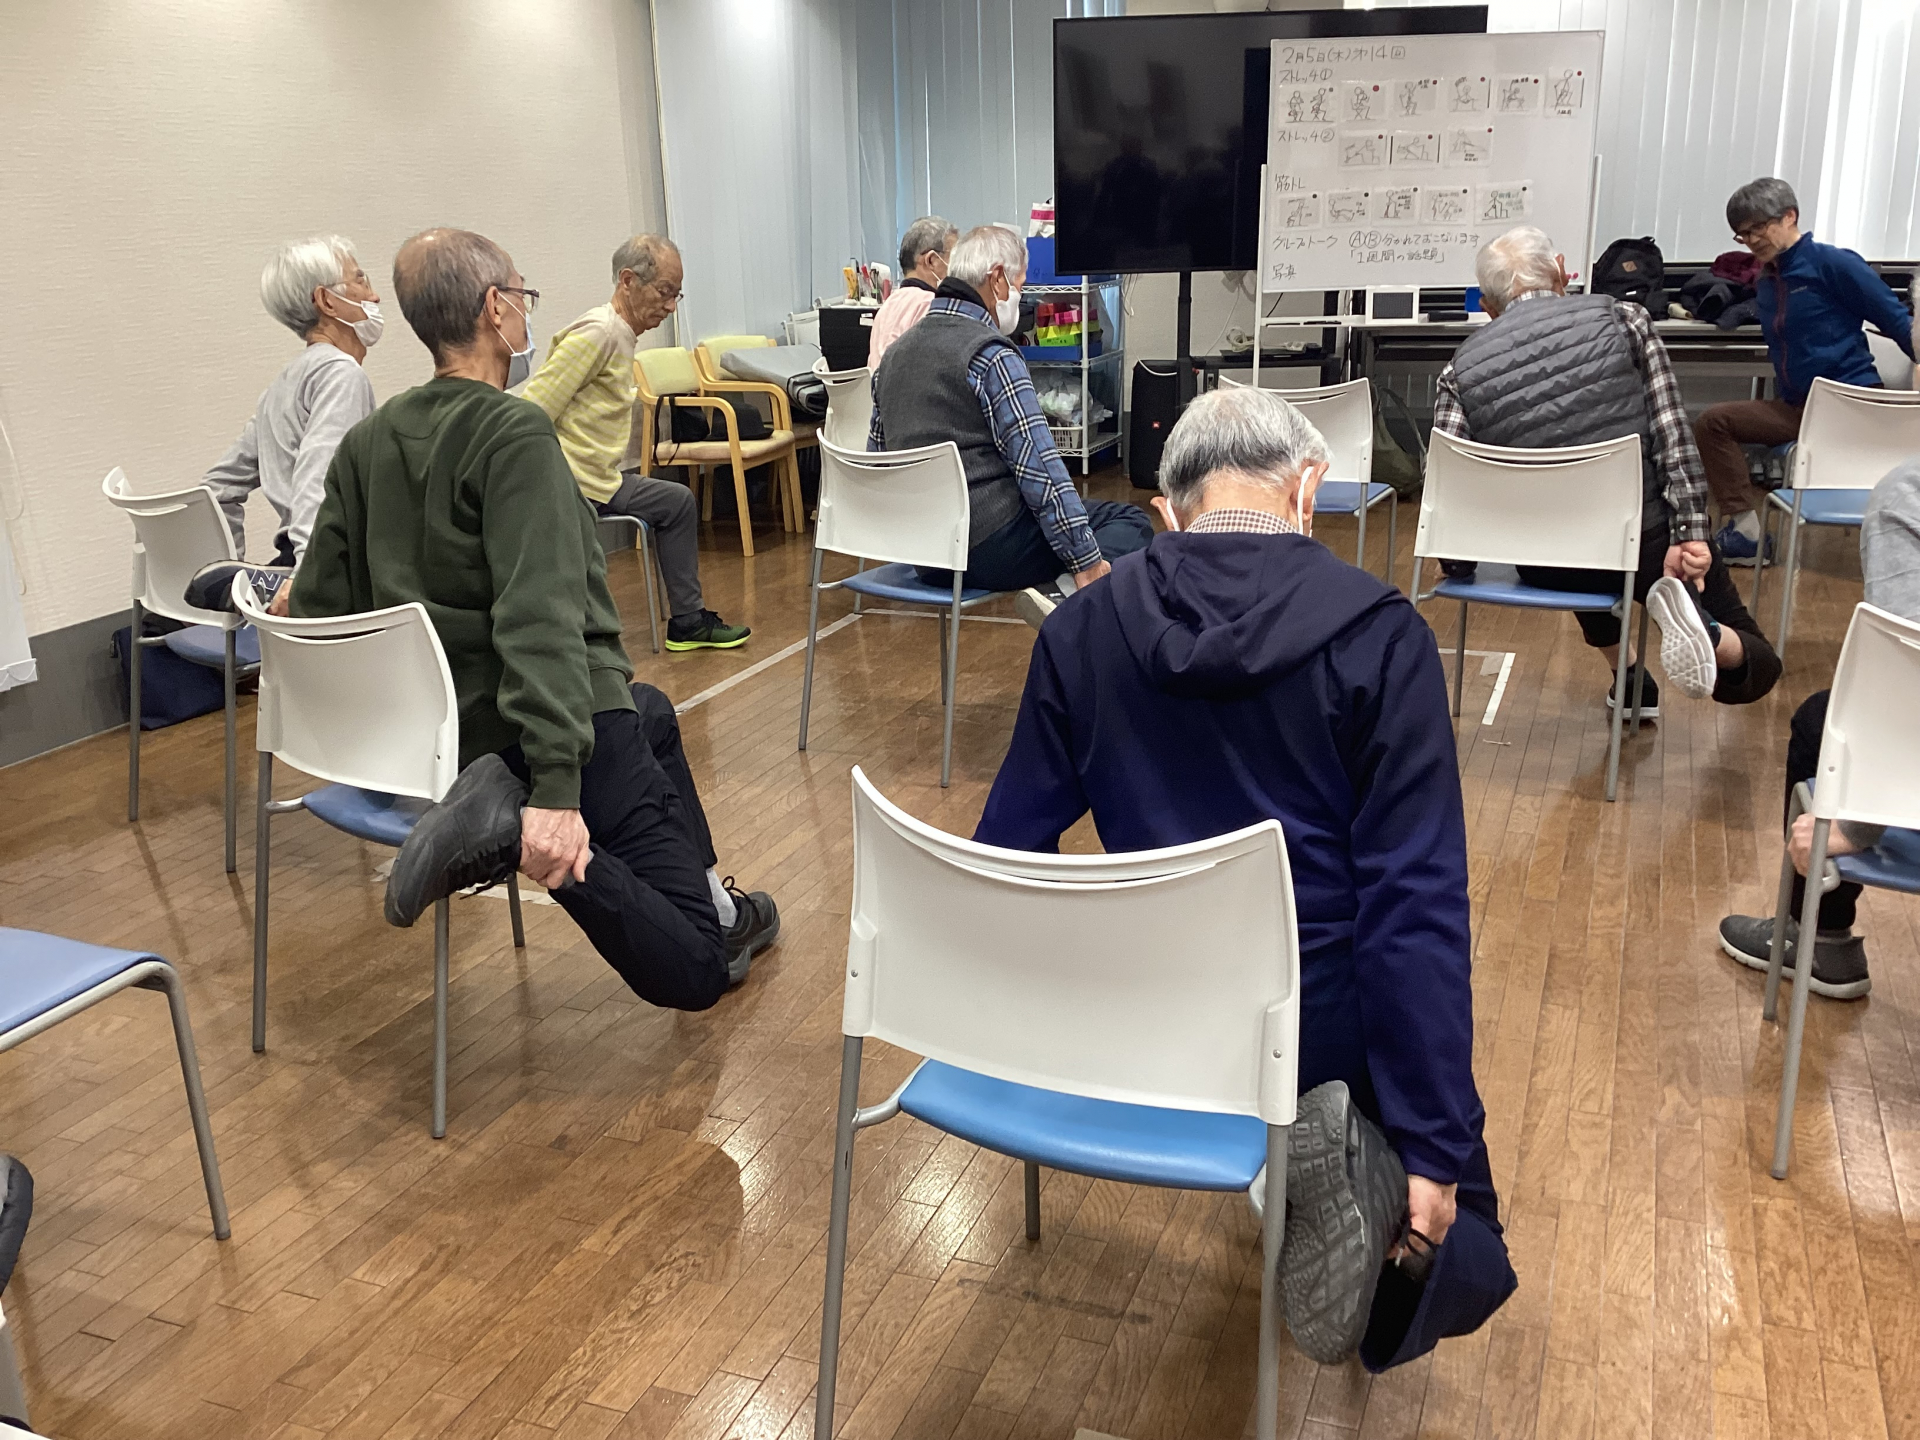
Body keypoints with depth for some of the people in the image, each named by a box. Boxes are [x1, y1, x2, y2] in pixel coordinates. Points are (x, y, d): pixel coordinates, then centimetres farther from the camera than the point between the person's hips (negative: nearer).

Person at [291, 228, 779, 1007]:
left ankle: (708, 903, 31)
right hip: (554, 716, -9)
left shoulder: (364, 444, 8)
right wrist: (557, 790, -32)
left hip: (444, 728, 9)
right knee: (692, 972, -4)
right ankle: (522, 826, -21)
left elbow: (320, 604, 9)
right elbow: (539, 615, -26)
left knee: (651, 711, 37)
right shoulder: (514, 431, -16)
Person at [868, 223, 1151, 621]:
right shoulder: (991, 354, -12)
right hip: (987, 548, -8)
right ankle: (1067, 594, -23)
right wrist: (1087, 562, -13)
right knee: (1131, 522, 0)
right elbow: (1038, 467, -17)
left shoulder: (895, 351, 14)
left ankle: (1059, 590, 1)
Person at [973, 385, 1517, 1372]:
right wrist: (1435, 1152, -13)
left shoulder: (1081, 630, -5)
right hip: (1316, 1024, -4)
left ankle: (1291, 1154, 0)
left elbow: (1009, 843, 2)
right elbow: (1417, 910, -18)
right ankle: (1356, 1155, -11)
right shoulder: (1376, 636, -16)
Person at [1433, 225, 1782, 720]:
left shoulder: (1461, 370, -2)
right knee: (1755, 665, 16)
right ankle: (1705, 635, -18)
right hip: (1644, 547, -2)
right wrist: (1689, 533, -12)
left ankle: (1628, 680, 40)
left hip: (1545, 570, 3)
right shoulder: (1621, 320, -2)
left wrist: (1460, 566, 7)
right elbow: (1673, 436, -11)